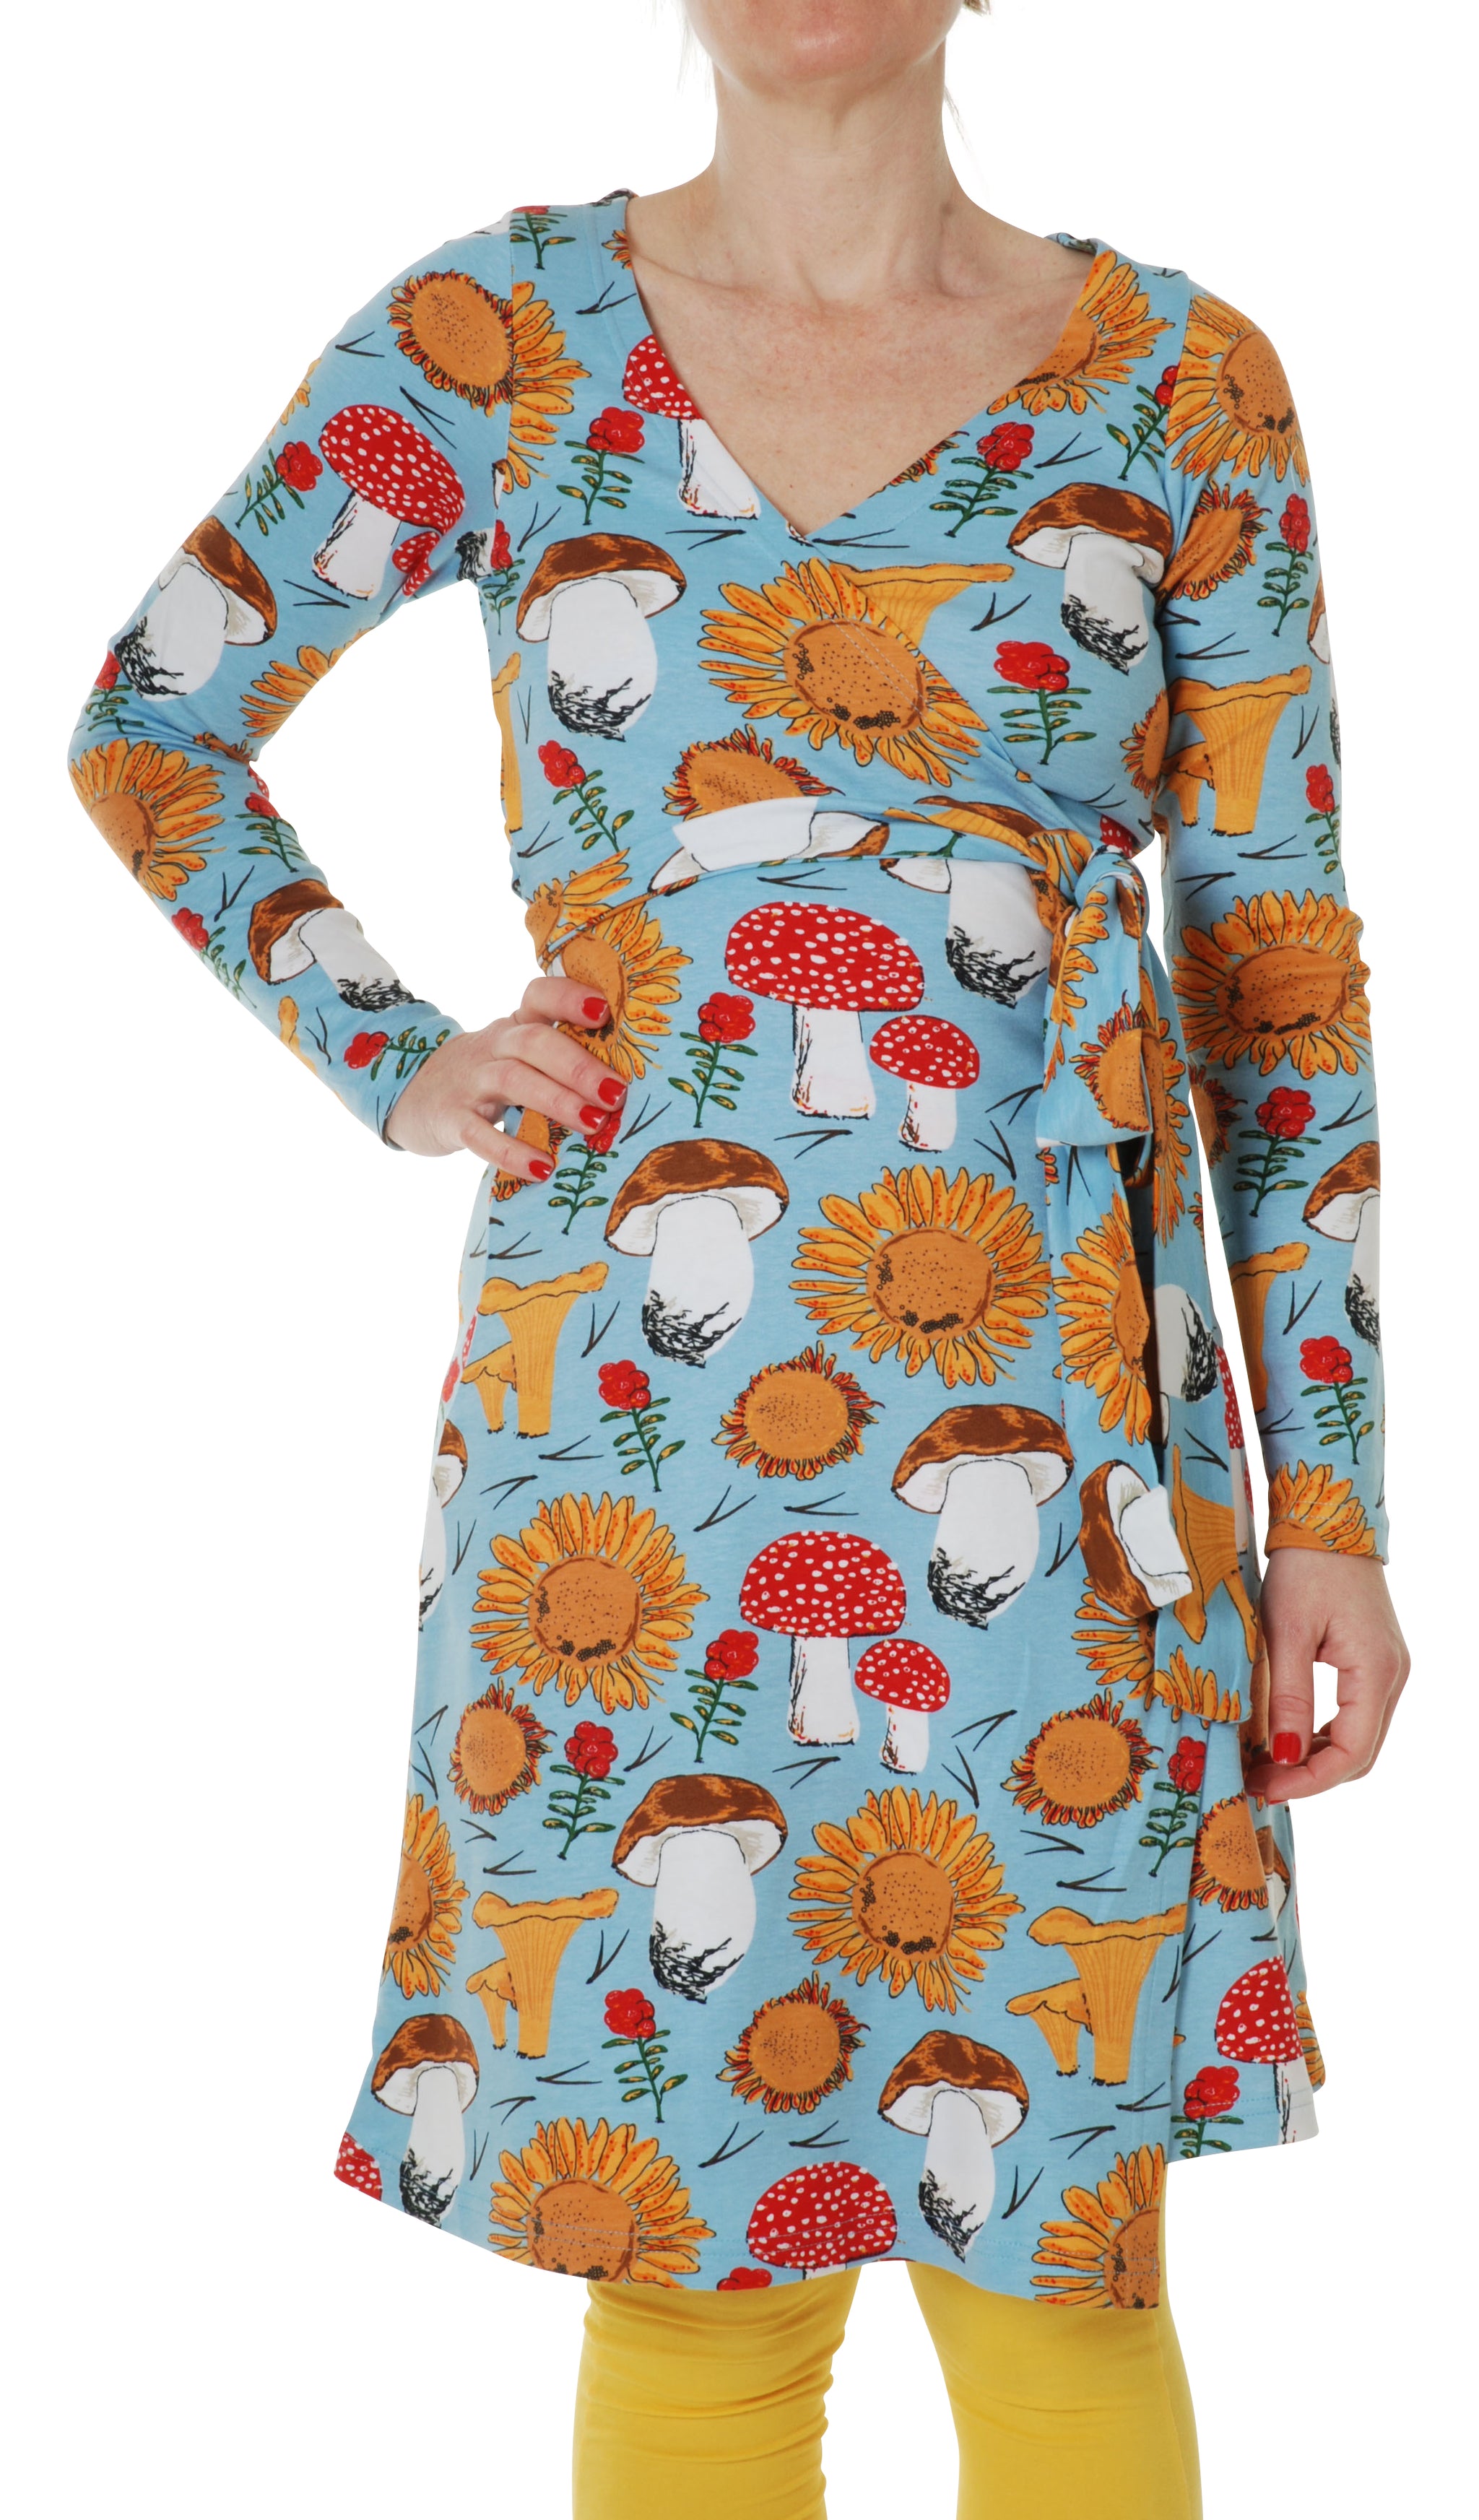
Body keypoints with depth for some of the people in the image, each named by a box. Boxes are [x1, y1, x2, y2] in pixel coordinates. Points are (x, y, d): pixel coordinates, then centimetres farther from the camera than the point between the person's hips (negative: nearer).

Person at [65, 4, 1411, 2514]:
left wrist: (1335, 1496, 2)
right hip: (635, 1413, 0)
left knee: (1060, 2263, 8)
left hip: (1053, 1411, 1)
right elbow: (148, 729, 16)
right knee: (687, 2275, 9)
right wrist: (392, 1068, 3)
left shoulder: (1181, 383, 4)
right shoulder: (494, 331, 4)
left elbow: (1284, 959, 5)